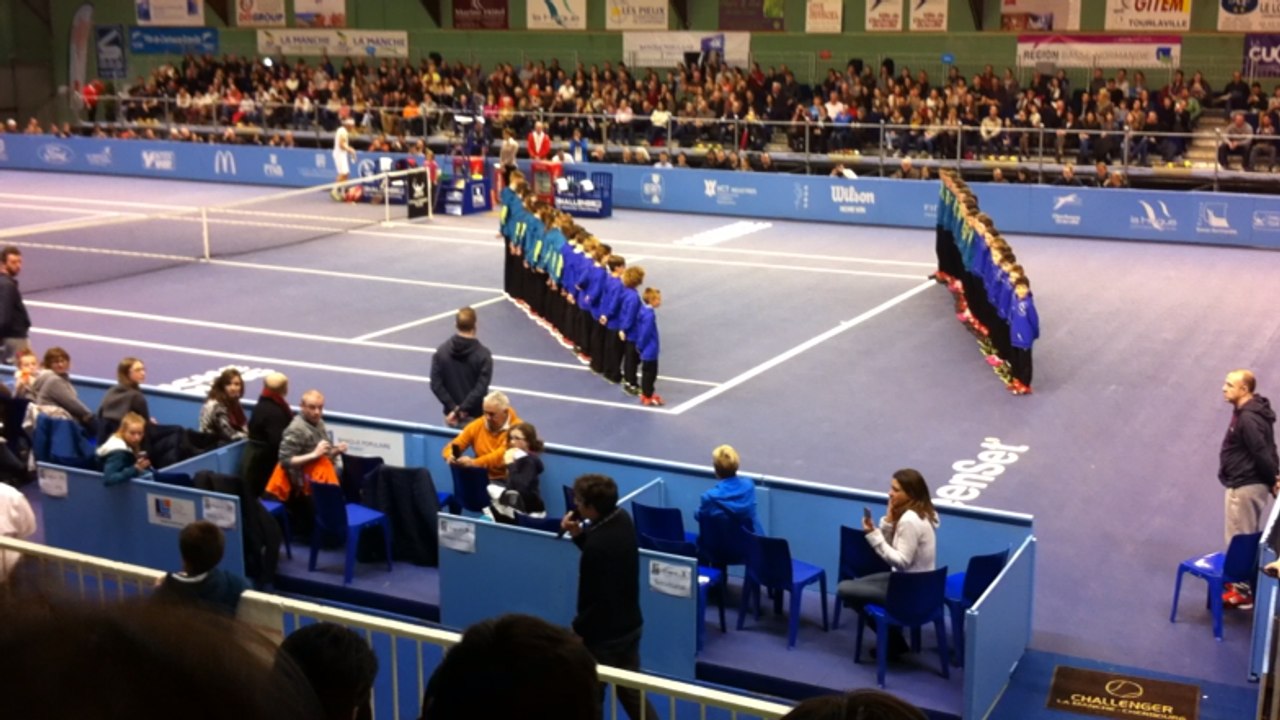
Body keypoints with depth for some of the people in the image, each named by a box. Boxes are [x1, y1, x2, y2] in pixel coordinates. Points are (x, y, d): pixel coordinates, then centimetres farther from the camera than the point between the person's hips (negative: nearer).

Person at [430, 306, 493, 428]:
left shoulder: (441, 351, -2)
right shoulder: (483, 354, -12)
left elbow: (436, 384, -6)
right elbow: (481, 388, -19)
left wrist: (453, 408, -8)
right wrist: (462, 409, -15)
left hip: (451, 415, 3)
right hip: (475, 416, -3)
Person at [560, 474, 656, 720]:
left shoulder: (597, 545, -32)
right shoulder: (622, 519, -5)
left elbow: (597, 601, -26)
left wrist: (578, 630, -12)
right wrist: (579, 534, -1)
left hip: (604, 634, -8)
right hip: (630, 624, 8)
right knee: (632, 691, 20)